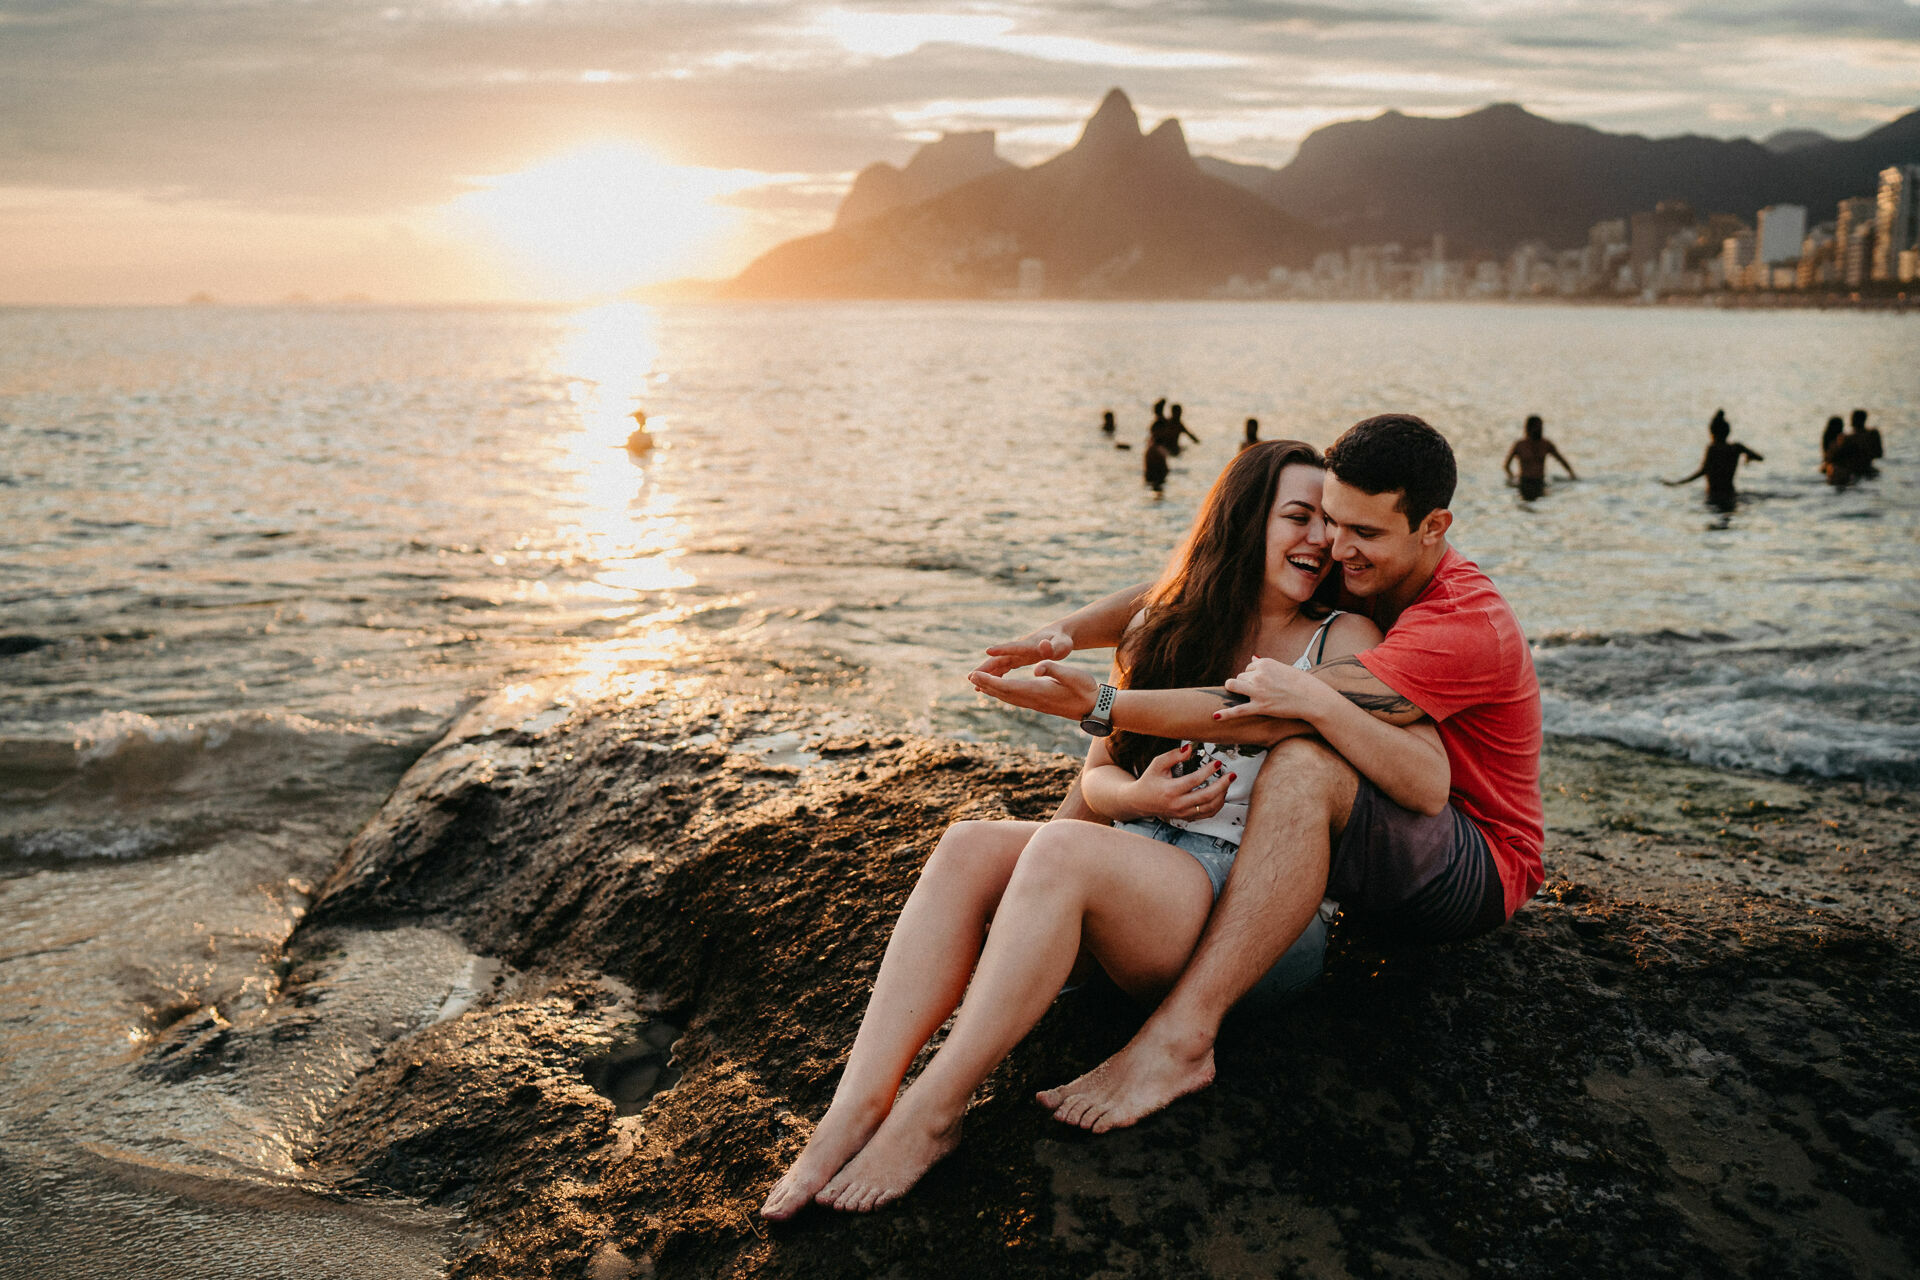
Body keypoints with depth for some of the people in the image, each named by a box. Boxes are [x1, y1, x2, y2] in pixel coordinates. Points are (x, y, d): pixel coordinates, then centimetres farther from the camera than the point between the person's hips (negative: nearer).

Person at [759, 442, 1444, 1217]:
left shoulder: (1342, 643, 4)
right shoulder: (1164, 630, 17)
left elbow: (1430, 784, -8)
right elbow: (1095, 777, 17)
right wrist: (1135, 794, -7)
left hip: (1245, 901, -4)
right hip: (1132, 863, 5)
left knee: (1061, 848, -33)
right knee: (968, 847, -25)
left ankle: (931, 1115, -29)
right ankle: (857, 1107, -33)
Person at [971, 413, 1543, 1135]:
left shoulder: (1466, 627, -26)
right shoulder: (1343, 574, -2)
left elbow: (1272, 712, -33)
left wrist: (1099, 707, -35)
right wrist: (1065, 633, -21)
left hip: (1475, 872, -8)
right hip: (1376, 854, 8)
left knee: (1305, 761, -38)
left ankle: (1180, 1036, -40)